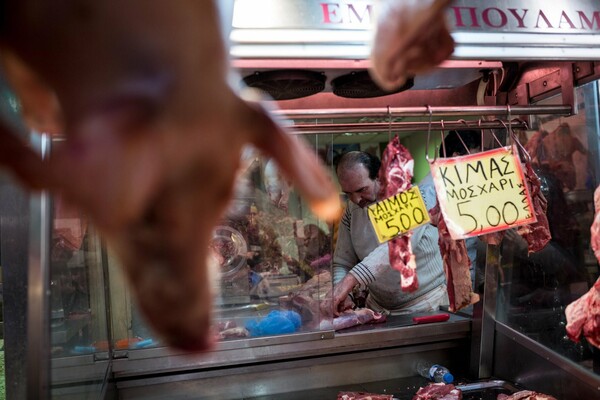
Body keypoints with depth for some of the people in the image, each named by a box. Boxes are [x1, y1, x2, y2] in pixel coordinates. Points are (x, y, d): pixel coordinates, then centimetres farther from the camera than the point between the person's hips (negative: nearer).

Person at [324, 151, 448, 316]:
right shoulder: (351, 210, 2)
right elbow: (341, 263, 4)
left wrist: (350, 279, -40)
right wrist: (339, 296, -16)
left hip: (424, 304, -3)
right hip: (377, 306, 4)